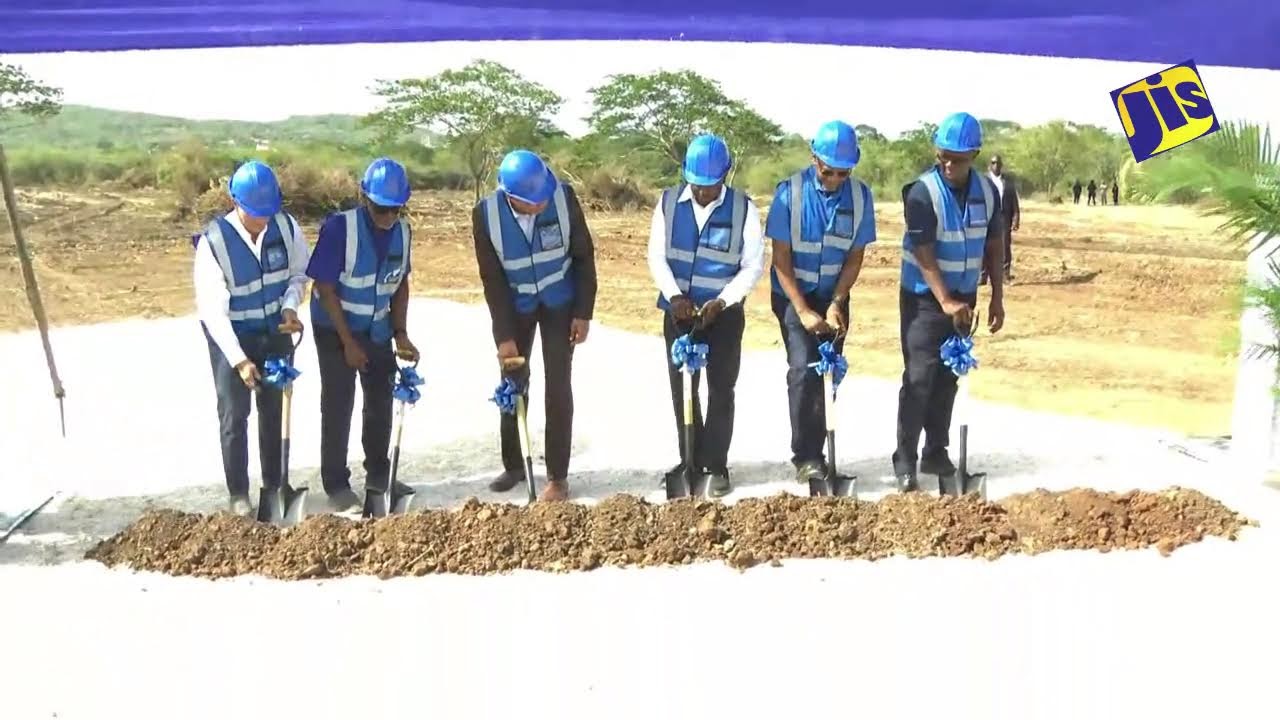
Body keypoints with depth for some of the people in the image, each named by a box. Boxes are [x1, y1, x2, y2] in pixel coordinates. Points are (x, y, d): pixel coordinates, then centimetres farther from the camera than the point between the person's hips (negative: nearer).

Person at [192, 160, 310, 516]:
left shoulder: (287, 227, -16)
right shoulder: (213, 241, -27)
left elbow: (299, 272, 2)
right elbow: (213, 310, -25)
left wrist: (290, 306, -17)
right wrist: (239, 360, -30)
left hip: (276, 331, 4)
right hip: (231, 336, -3)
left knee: (275, 410, 14)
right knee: (234, 415, 2)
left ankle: (275, 483, 29)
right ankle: (238, 493, 16)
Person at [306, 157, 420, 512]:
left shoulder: (402, 230, -8)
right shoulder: (340, 227, -24)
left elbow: (401, 284, 4)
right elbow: (325, 289, -20)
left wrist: (400, 334, -4)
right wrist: (349, 343, -19)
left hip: (378, 330, 5)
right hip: (335, 329, -5)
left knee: (381, 402, 13)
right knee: (338, 406, -1)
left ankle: (378, 474, 30)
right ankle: (336, 485, 9)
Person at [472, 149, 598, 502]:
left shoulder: (563, 197, -24)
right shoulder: (485, 213, -23)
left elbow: (584, 255, -12)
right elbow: (492, 278, -16)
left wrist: (583, 313, -11)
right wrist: (505, 335, -17)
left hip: (560, 302, -1)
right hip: (514, 306, 1)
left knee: (558, 387, -4)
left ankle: (558, 476, 5)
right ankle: (513, 465, 27)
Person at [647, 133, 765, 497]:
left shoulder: (743, 208, -8)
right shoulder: (668, 202, -2)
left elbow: (753, 266, -7)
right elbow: (656, 256, -2)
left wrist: (721, 302, -19)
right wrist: (674, 295, -17)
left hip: (724, 313, -2)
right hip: (679, 310, 3)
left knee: (720, 389, 1)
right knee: (682, 388, 9)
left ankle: (716, 465, 11)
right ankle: (690, 460, 22)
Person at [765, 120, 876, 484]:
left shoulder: (860, 195, -8)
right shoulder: (790, 192, -16)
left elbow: (855, 256, -2)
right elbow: (781, 257, -14)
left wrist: (835, 304, -13)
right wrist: (803, 311, -19)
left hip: (833, 297, 4)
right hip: (793, 295, -3)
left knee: (828, 374, 6)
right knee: (804, 369, -15)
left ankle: (815, 453, 17)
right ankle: (805, 457, -8)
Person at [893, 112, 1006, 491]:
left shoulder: (987, 191, 0)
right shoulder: (922, 193, -17)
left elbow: (994, 246, 8)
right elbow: (924, 255, -22)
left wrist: (997, 298, 5)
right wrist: (945, 302, -30)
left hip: (964, 298, 5)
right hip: (924, 298, -5)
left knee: (948, 378, 10)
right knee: (919, 378, -8)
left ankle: (936, 453, 20)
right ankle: (905, 460, -2)